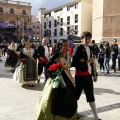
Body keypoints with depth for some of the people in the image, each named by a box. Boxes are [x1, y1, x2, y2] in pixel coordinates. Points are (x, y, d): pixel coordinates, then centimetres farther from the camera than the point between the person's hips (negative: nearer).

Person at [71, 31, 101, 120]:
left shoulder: (91, 48, 10)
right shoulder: (79, 48, -11)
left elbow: (92, 62, 15)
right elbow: (74, 63, -20)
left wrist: (95, 74, 12)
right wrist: (86, 62, -23)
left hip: (88, 75, 6)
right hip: (80, 75, -6)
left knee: (91, 95, 11)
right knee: (76, 94, 6)